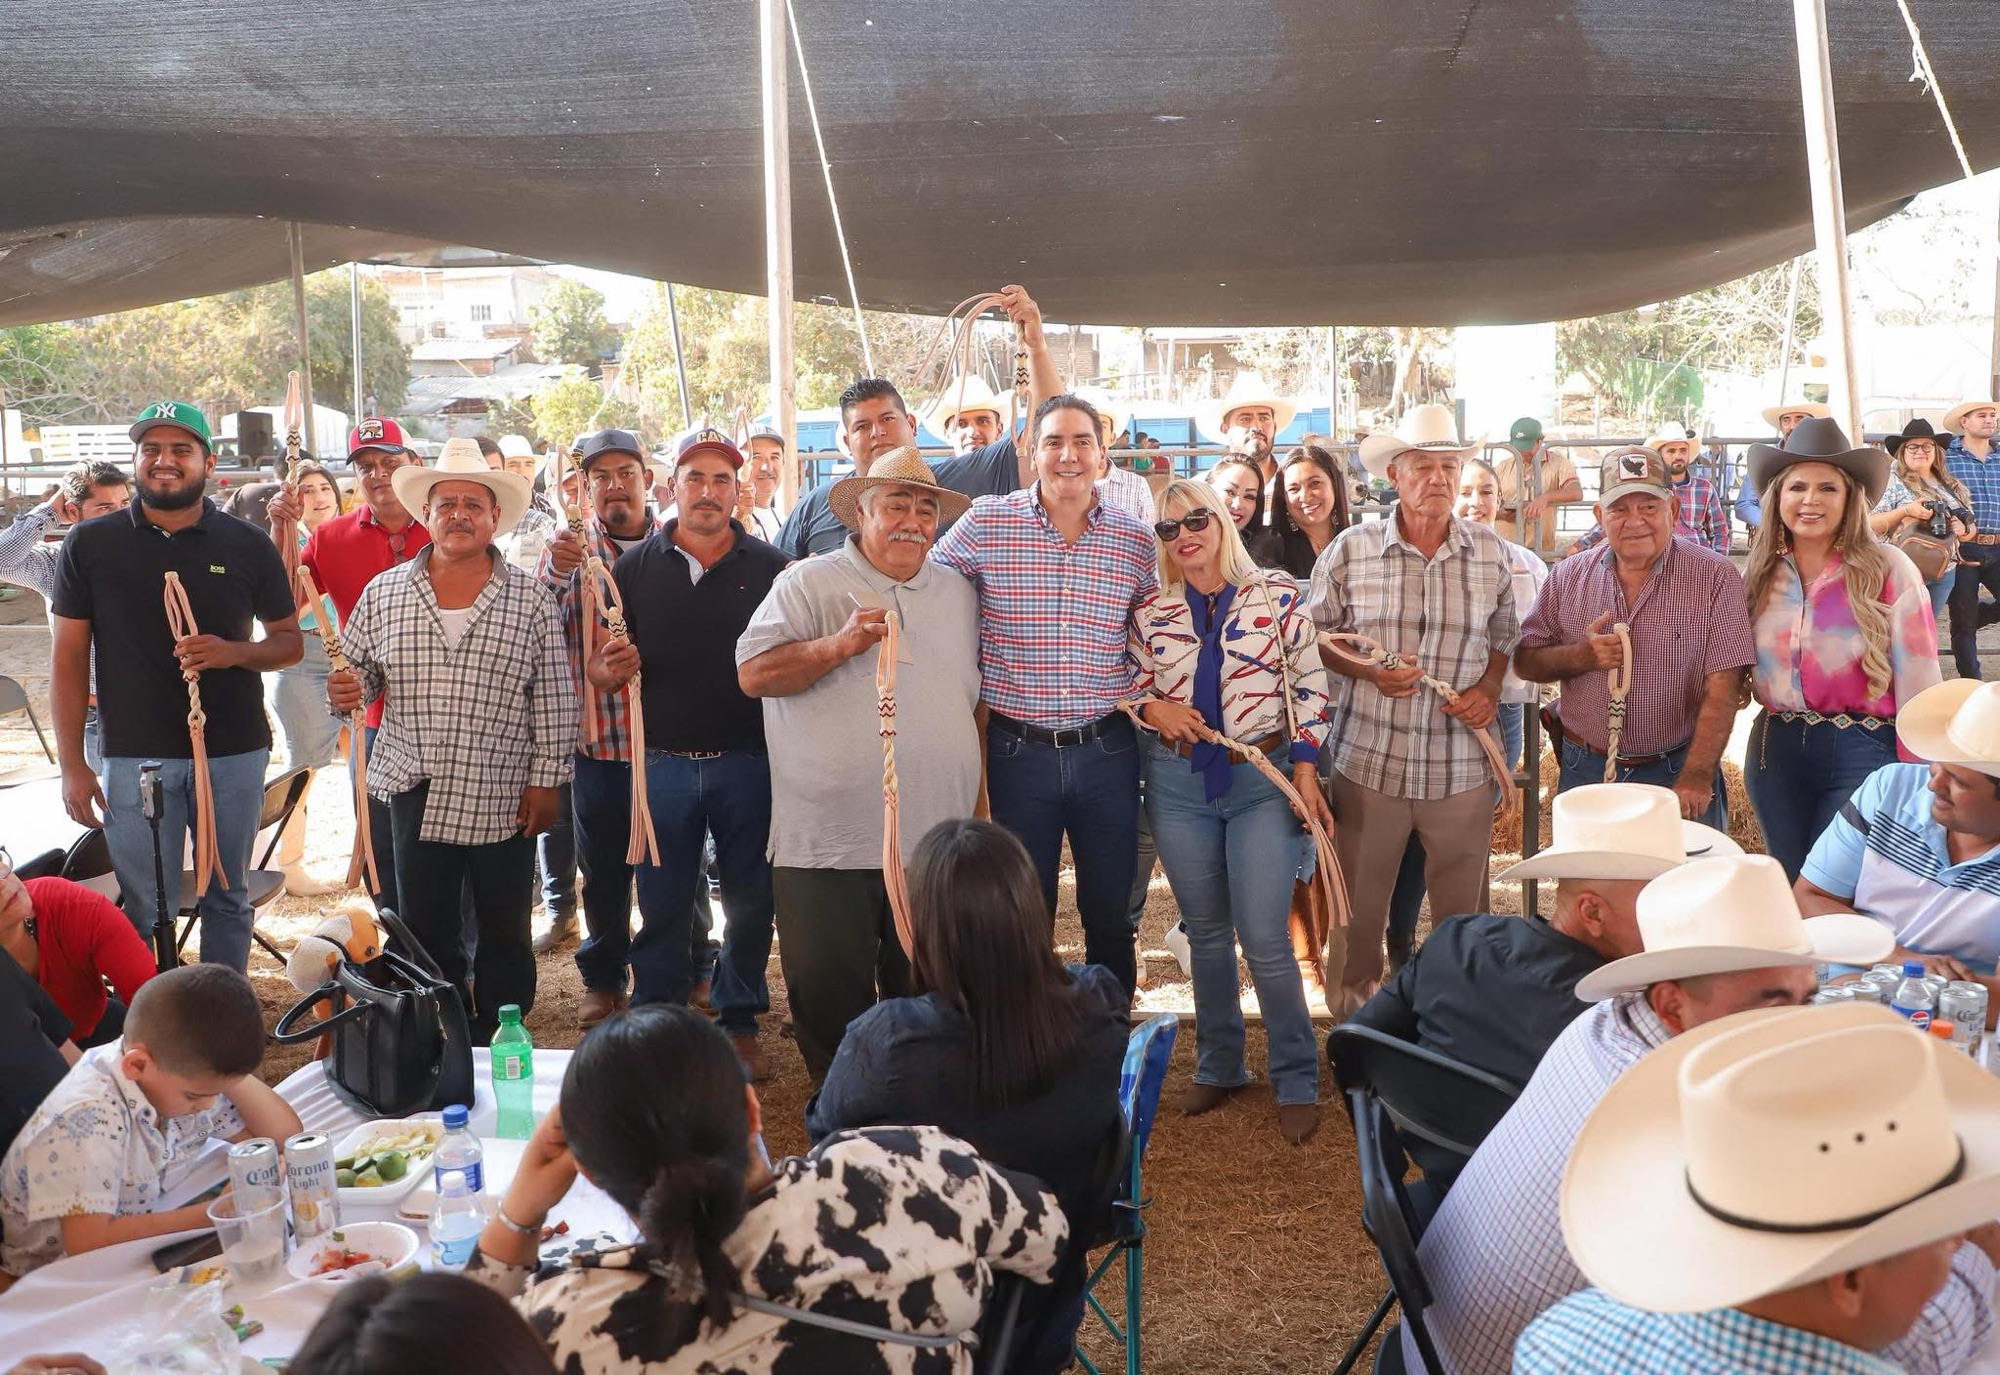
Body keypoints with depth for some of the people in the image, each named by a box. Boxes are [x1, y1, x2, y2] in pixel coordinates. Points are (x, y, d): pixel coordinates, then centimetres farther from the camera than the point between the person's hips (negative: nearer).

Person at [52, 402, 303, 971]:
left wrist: (234, 652, -14)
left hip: (234, 753, 1)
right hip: (135, 757, -1)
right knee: (143, 911, 2)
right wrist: (73, 765, -3)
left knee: (227, 898, 12)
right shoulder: (90, 544, 1)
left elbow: (290, 641, 9)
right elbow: (69, 659, 2)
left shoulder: (247, 544, 3)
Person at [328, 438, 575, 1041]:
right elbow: (358, 671, 14)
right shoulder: (383, 593, 5)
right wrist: (347, 691, -9)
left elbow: (554, 700, -2)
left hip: (504, 803, -2)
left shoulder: (531, 600, -1)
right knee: (427, 936, 12)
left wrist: (545, 780, -6)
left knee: (505, 940, 9)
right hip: (415, 795, 2)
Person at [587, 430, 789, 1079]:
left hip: (748, 761, 0)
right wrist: (605, 671, -16)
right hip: (663, 761, 1)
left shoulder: (770, 567, 2)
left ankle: (739, 1020, 24)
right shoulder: (635, 567, 6)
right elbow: (598, 667, 7)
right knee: (662, 904, 8)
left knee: (750, 901, 9)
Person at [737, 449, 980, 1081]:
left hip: (938, 844, 4)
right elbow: (753, 673, -9)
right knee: (829, 1005, 5)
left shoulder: (958, 591, 14)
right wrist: (840, 645, -20)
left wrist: (977, 811, 16)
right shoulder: (809, 584, -1)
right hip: (829, 842, -4)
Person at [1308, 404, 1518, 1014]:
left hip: (1461, 767, 2)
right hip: (1369, 761, -1)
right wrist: (1368, 671, -13)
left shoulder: (1490, 552, 3)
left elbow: (1503, 638, 15)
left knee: (1464, 913, 12)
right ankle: (1352, 1022, 30)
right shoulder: (1349, 550, -4)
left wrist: (1487, 690, -3)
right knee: (1358, 910, 11)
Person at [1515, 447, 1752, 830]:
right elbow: (1524, 662, 5)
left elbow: (1722, 686, -12)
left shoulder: (1715, 577, -6)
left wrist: (1696, 778, -21)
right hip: (1584, 770, 2)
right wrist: (1580, 656, -15)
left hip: (1674, 773, -2)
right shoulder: (1567, 577, 3)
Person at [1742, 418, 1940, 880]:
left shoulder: (1888, 570, -9)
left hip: (1862, 754, -4)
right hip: (1775, 751, 4)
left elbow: (1917, 681, -8)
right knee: (1786, 888, 15)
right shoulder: (1761, 572, 5)